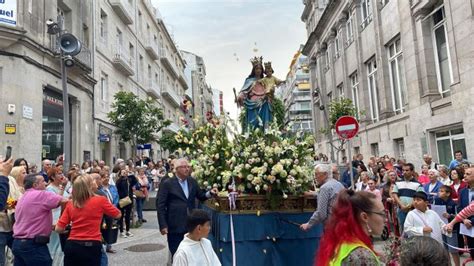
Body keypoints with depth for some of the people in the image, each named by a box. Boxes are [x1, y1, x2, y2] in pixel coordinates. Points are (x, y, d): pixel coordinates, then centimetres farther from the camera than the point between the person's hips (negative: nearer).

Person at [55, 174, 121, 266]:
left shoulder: (70, 204, 2)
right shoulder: (100, 200, -8)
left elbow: (58, 229, 0)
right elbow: (118, 214, 6)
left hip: (72, 246, 3)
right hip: (91, 247, -3)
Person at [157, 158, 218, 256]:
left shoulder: (193, 181, 7)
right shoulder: (167, 183, -8)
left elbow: (201, 196, 15)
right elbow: (160, 205, -9)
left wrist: (210, 193, -7)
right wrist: (163, 225, -13)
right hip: (175, 226, -4)